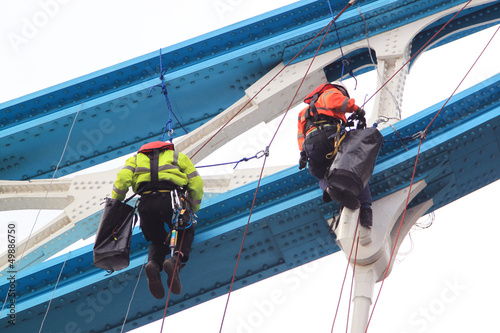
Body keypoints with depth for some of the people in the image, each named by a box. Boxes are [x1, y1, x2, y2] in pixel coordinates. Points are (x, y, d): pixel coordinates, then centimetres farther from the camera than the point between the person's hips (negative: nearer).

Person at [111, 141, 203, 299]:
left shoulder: (136, 159, 30)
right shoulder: (178, 157, 29)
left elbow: (122, 180, 10)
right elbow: (196, 184, 19)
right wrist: (193, 209, 34)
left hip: (146, 204, 2)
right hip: (171, 200, -1)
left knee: (158, 241, 25)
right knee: (186, 233, 25)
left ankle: (153, 264, -11)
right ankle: (176, 260, -9)